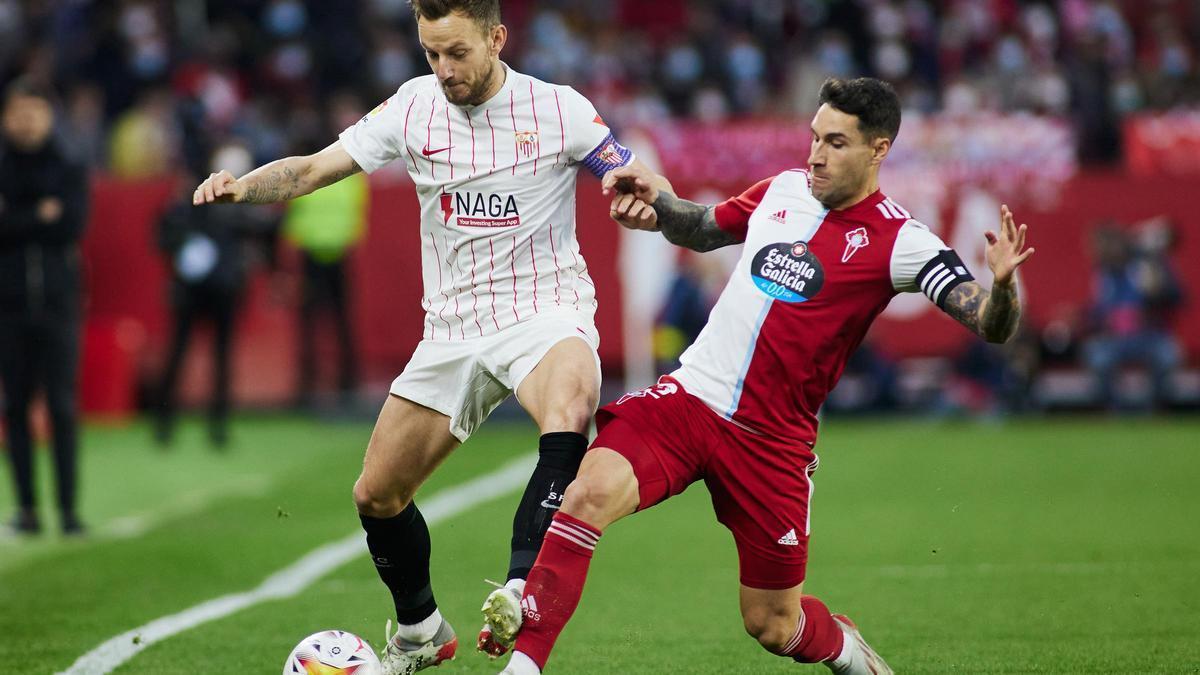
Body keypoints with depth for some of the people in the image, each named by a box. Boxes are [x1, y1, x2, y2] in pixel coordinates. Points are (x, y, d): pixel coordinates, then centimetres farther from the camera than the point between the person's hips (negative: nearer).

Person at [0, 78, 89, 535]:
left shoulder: (69, 172, 8)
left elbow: (73, 226, -7)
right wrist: (41, 217, -10)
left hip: (58, 303, -1)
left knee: (63, 406, -5)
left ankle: (68, 506, -3)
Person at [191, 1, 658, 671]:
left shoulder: (560, 110, -7)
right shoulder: (414, 107, 1)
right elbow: (313, 169, 2)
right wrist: (240, 186, -17)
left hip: (544, 309, -4)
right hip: (455, 327, 5)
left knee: (569, 410, -40)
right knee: (377, 495, 5)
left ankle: (523, 594, -45)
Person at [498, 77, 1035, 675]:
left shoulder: (897, 241, -9)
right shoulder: (785, 189, 6)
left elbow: (989, 325, -18)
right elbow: (702, 230, 25)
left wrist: (1002, 284, -40)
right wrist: (657, 202, 5)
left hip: (770, 443, -3)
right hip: (686, 400, 3)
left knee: (774, 626, 6)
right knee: (590, 491, -25)